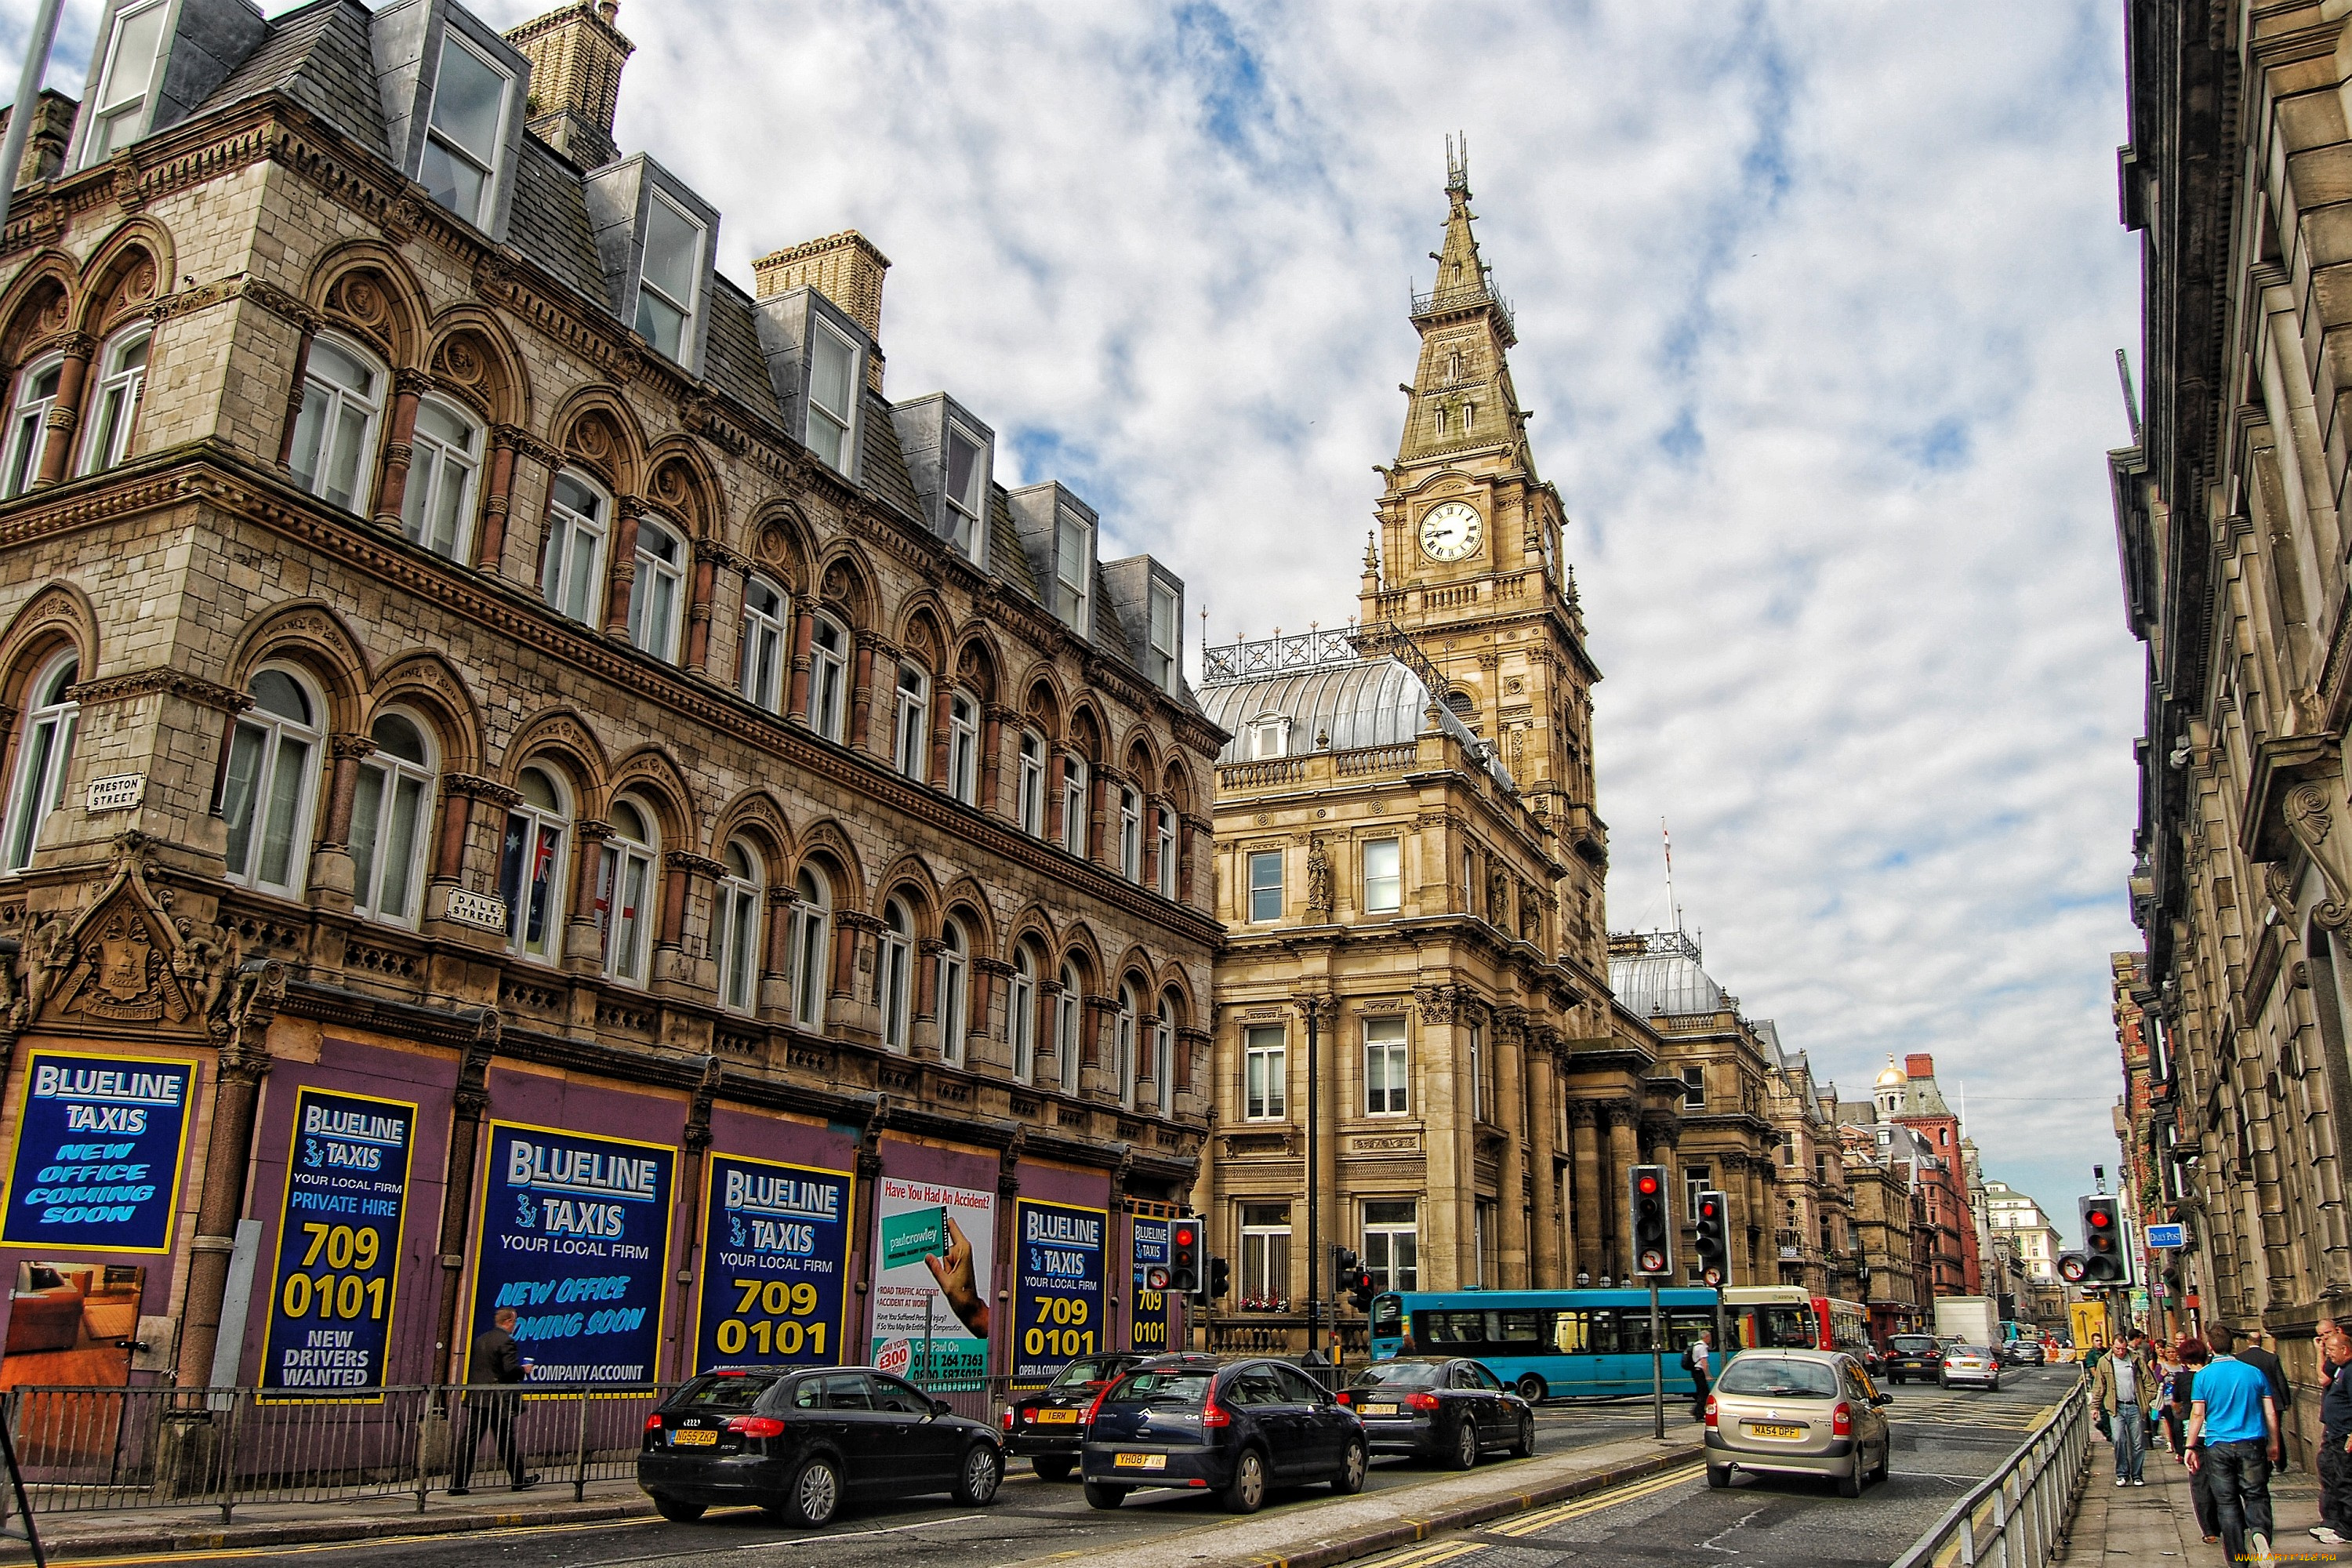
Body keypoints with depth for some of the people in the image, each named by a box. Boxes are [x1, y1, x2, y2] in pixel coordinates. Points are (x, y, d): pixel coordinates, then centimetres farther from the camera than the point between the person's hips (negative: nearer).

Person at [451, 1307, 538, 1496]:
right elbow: (511, 1370, -21)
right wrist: (524, 1370, 0)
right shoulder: (506, 1341, -13)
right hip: (499, 1400, -6)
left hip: (476, 1399, 6)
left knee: (468, 1441, 4)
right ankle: (519, 1479, 18)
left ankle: (457, 1484, 1)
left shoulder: (480, 1339, 11)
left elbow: (475, 1366, 17)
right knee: (506, 1441, 6)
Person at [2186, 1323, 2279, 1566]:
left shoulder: (2204, 1376, -3)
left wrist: (2191, 1447, 2)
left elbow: (2197, 1414, -5)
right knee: (2256, 1495, 8)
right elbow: (2271, 1413, 3)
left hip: (2218, 1446, -1)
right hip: (2252, 1444, 1)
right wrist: (2273, 1443, 16)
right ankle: (2259, 1531, -22)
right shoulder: (2254, 1373, 0)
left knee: (2227, 1501, 8)